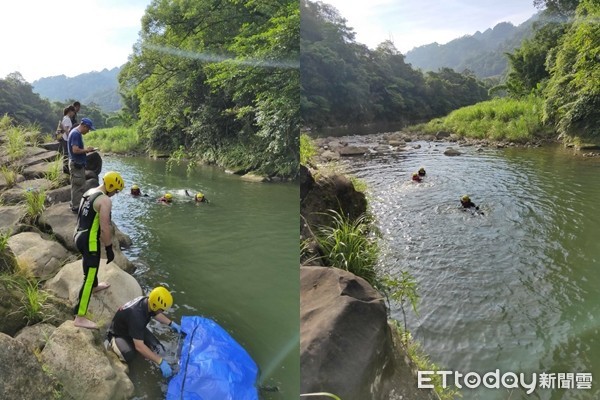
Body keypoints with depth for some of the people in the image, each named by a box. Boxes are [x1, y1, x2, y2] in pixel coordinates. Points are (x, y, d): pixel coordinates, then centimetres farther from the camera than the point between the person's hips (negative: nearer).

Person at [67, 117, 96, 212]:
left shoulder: (76, 132, 13)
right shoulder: (76, 134, -19)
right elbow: (75, 150, -26)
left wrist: (85, 149, 8)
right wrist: (86, 150, -12)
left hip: (78, 163, 10)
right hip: (77, 164, -10)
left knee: (77, 185, 18)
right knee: (78, 186, -3)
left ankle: (75, 204, 28)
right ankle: (76, 207, 4)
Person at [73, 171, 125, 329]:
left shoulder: (89, 192, 10)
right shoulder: (105, 200, -19)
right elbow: (105, 228, -21)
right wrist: (109, 249, -12)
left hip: (79, 236, 10)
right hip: (89, 241, -10)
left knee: (91, 263, 35)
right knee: (88, 278, -7)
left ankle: (95, 286, 59)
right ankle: (80, 317, -5)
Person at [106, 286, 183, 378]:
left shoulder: (147, 301, -19)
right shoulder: (136, 315, -42)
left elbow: (156, 314, 9)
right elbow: (139, 346, -43)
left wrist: (171, 323, -2)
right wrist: (160, 362, -43)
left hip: (137, 328, 7)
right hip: (119, 335, -7)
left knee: (158, 349, -10)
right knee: (128, 356, -35)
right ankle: (112, 343, -4)